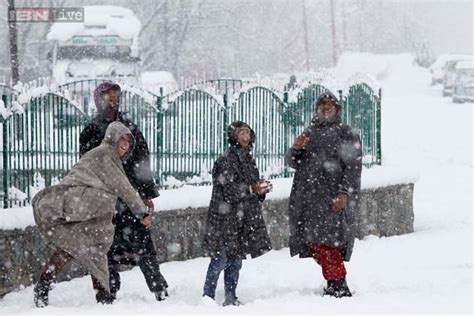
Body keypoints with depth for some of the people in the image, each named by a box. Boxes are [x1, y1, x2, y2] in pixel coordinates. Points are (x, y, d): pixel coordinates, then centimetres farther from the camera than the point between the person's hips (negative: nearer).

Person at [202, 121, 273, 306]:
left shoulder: (248, 160, 16)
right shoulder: (227, 159, -11)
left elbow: (253, 188, 23)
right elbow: (228, 189, -18)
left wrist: (261, 190, 2)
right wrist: (252, 189, -20)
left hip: (243, 218, 8)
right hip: (225, 217, -8)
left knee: (235, 259, 11)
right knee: (220, 259, -8)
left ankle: (231, 297, 17)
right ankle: (208, 296, -2)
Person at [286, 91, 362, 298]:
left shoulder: (346, 134, 4)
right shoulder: (309, 133, 23)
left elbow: (353, 166, -5)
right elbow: (293, 162, 20)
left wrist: (345, 192, -18)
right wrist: (296, 149, -2)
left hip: (333, 197, -6)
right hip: (308, 196, 6)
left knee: (326, 242, -18)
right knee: (313, 244, 0)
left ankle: (338, 286, -16)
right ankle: (336, 286, 9)